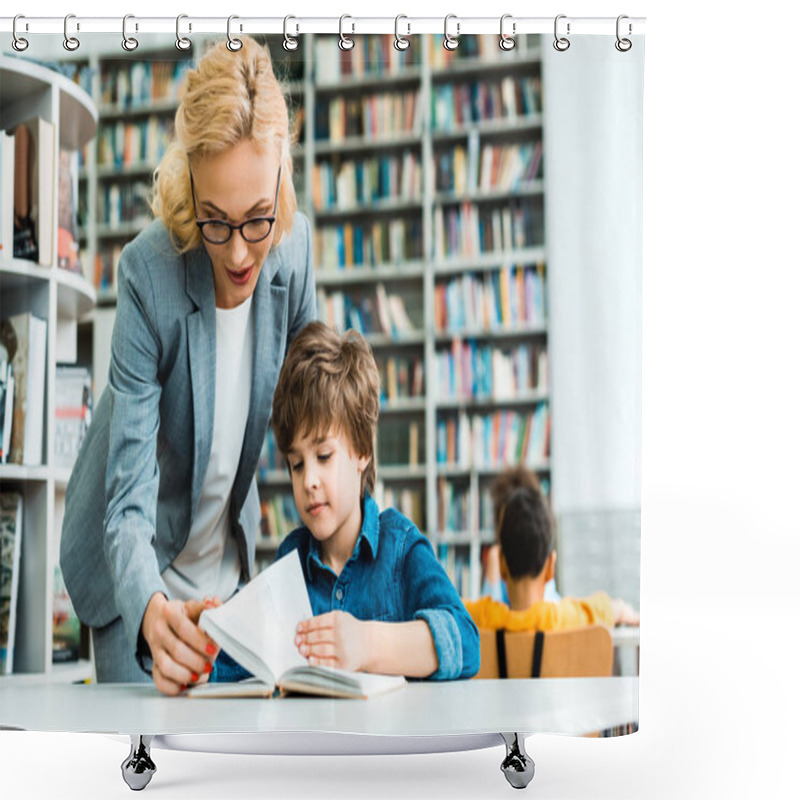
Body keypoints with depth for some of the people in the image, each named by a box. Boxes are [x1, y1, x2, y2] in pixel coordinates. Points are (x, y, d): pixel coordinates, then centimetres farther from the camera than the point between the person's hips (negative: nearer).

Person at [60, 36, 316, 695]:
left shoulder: (293, 245, -17)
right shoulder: (148, 273, -30)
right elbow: (129, 499, -32)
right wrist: (151, 608, -53)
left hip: (230, 562, 4)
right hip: (138, 566, -4)